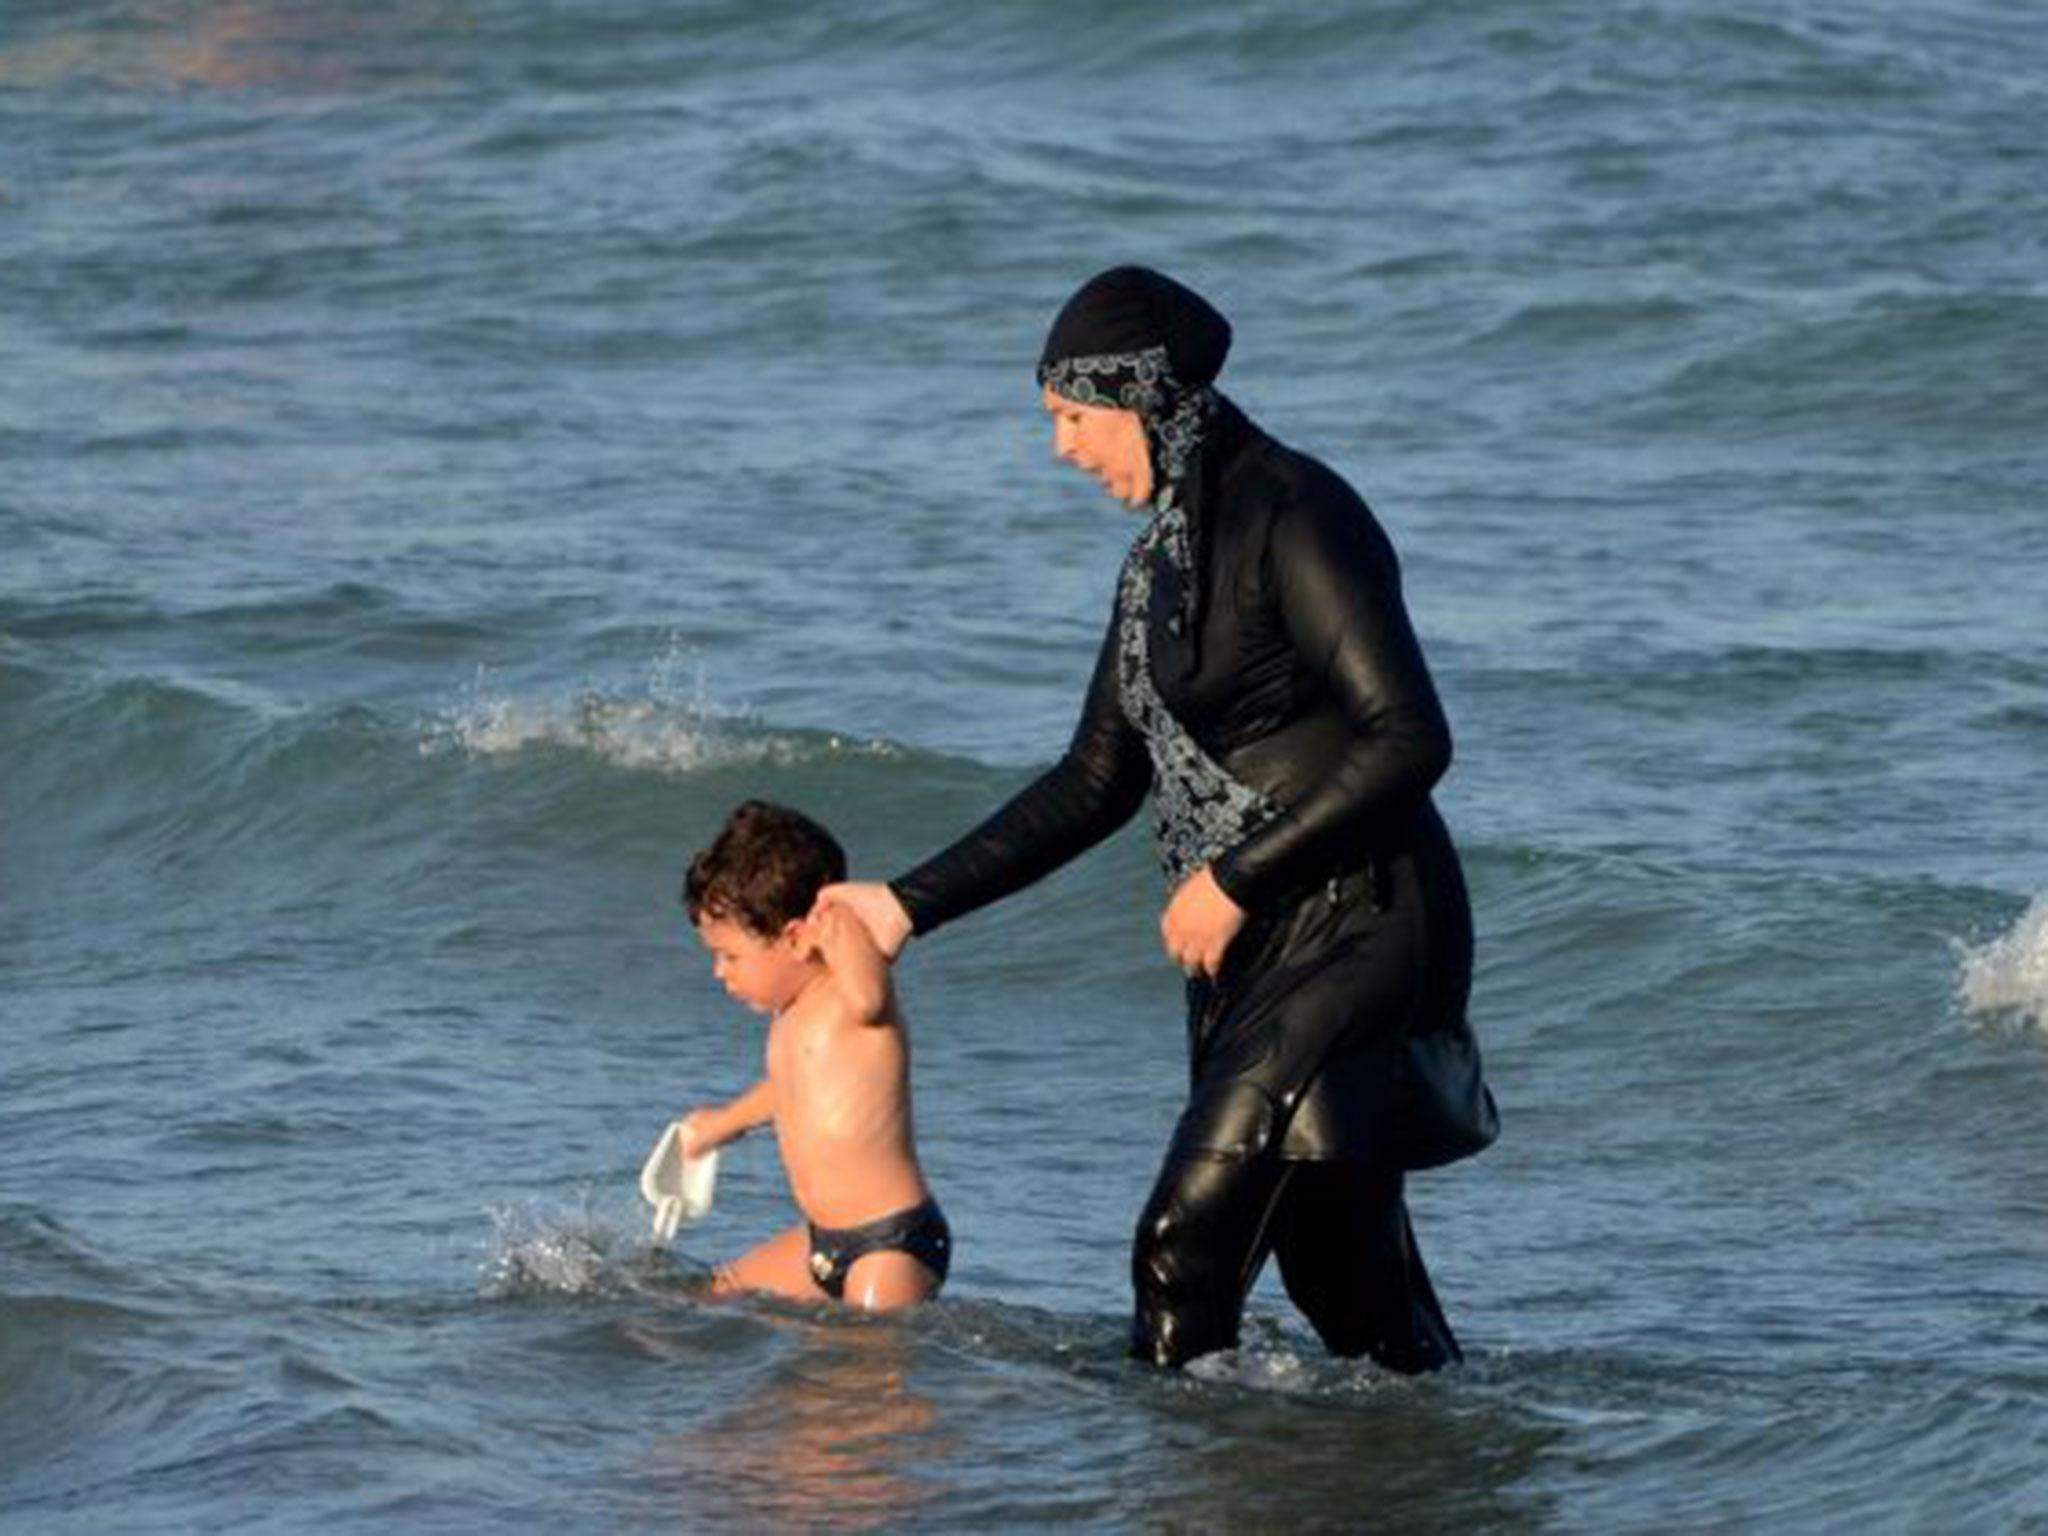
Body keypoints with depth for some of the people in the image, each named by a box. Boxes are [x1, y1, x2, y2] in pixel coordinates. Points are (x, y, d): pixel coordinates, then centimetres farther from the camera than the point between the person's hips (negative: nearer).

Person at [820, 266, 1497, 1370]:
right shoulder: (1166, 553, 15)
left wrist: (1235, 878, -18)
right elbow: (1098, 783, 21)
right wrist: (910, 905, 18)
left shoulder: (1291, 517, -13)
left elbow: (1410, 739, -20)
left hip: (1355, 932, -9)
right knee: (1337, 1270, 9)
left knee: (1186, 1247, -12)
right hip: (1249, 948, 9)